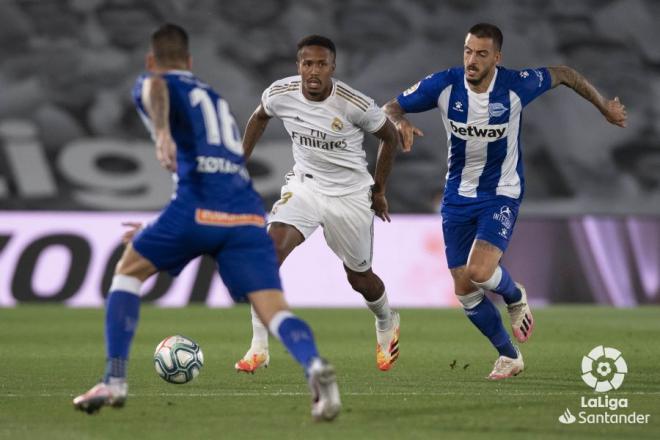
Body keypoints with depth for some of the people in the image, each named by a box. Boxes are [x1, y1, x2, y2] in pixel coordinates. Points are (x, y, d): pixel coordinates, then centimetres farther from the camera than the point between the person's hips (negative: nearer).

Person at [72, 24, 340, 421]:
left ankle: (115, 381, 11)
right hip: (249, 213, 4)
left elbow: (157, 89, -10)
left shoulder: (149, 83, 16)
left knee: (128, 270, 19)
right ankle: (315, 367, -36)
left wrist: (162, 132, -30)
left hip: (200, 205, -4)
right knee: (275, 311, -6)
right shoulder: (216, 98, 35)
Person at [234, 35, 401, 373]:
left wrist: (378, 190, 2)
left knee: (359, 277, 12)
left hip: (350, 195, -2)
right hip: (304, 185, 2)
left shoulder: (355, 104, -24)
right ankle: (258, 348, -19)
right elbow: (259, 117, 10)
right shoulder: (280, 93, -15)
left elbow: (390, 137, -5)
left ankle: (387, 324, 48)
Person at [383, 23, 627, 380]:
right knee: (464, 291, 4)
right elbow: (391, 107, -7)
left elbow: (563, 75, 0)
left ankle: (515, 297, 12)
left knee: (480, 271, -25)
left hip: (501, 194, -3)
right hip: (458, 197, 3)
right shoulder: (445, 84, -15)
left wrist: (604, 106, 10)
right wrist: (399, 122, -30)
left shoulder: (516, 86, -19)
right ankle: (509, 356, 26)